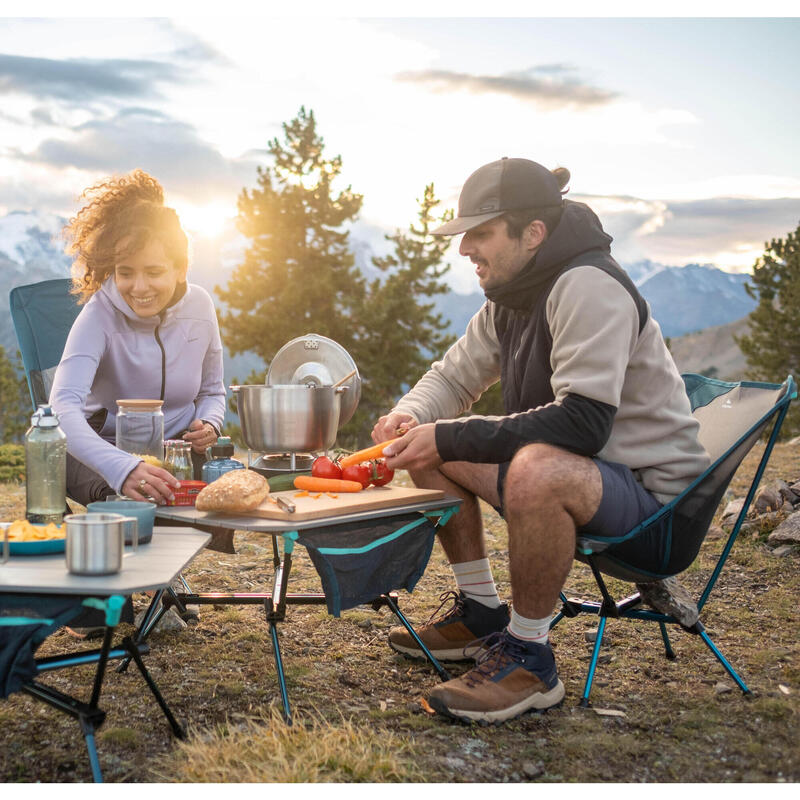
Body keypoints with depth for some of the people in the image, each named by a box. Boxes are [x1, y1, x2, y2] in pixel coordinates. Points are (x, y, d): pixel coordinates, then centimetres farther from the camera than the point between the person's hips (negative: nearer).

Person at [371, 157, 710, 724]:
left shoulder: (588, 285, -21)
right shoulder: (511, 298, 7)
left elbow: (583, 422, -31)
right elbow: (453, 376, 16)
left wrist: (450, 438, -28)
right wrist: (410, 416, -8)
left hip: (656, 505, -9)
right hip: (573, 471, 9)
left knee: (535, 468, -39)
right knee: (428, 451, 7)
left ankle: (530, 658, -18)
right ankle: (482, 615, 15)